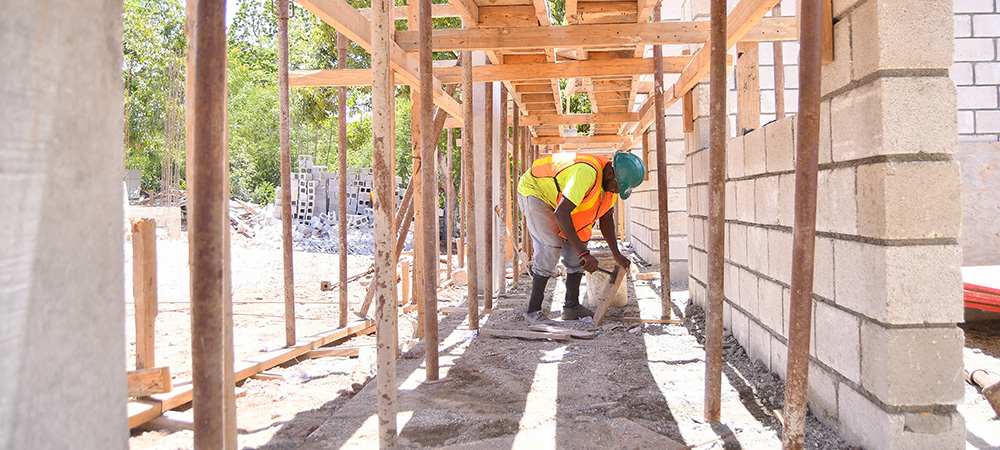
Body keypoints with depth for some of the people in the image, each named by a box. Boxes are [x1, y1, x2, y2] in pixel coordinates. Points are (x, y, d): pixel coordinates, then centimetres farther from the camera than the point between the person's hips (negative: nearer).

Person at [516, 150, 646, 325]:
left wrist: (616, 253, -6)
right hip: (534, 191, -9)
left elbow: (606, 217, 3)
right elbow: (561, 214, -42)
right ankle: (533, 311, -16)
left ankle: (572, 306, 6)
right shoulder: (587, 173, -39)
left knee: (577, 242, -1)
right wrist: (584, 253, -43)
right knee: (551, 245, -21)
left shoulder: (614, 180, -10)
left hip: (556, 197, 9)